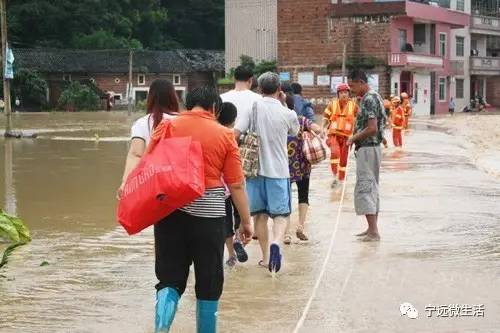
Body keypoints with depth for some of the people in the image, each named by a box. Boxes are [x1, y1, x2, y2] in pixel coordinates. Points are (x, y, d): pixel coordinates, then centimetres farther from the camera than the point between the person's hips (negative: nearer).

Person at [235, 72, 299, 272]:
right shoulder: (288, 114, -5)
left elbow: (235, 133, -15)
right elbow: (295, 131, 18)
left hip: (254, 168, 1)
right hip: (278, 170, -1)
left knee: (259, 214, 13)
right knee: (281, 214, 4)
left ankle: (265, 256, 19)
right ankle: (276, 243, -25)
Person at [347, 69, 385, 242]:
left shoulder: (368, 99, -18)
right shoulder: (374, 97, 14)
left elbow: (372, 129, -25)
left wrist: (354, 138, -12)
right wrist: (356, 137, 13)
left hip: (367, 148, -11)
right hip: (373, 147, 11)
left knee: (364, 189, -10)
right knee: (372, 189, 14)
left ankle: (373, 231, -12)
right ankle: (372, 228, 19)